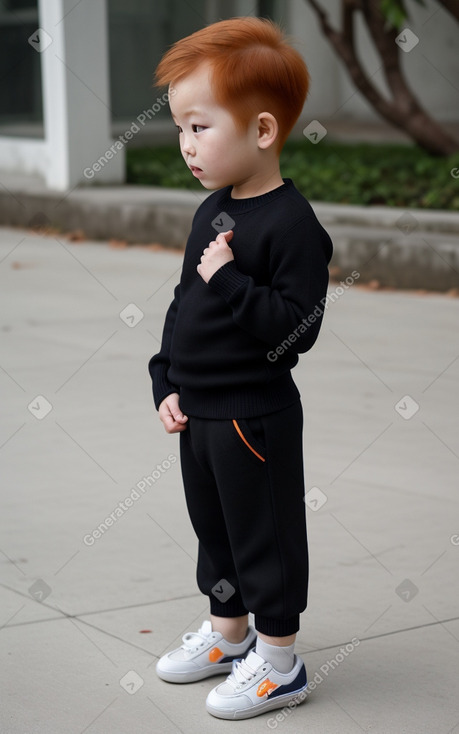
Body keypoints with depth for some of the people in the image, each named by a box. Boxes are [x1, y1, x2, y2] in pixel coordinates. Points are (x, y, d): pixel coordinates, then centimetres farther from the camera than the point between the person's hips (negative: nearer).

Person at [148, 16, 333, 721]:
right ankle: (228, 633, 39)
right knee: (214, 525, 21)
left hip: (255, 417, -9)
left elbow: (297, 325, -24)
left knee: (265, 533, 4)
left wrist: (231, 281, -28)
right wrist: (167, 383, 8)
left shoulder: (292, 224, -19)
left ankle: (278, 663, 18)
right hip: (198, 410, 9)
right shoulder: (211, 211, 7)